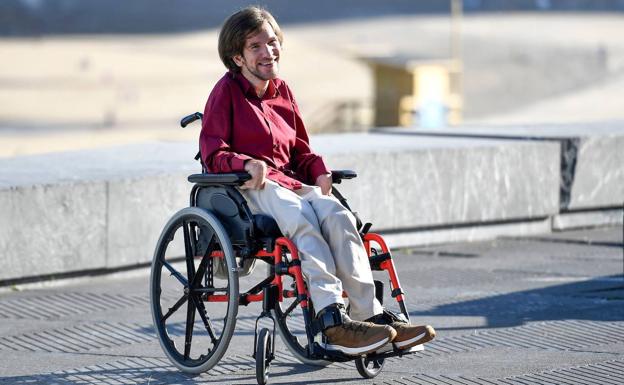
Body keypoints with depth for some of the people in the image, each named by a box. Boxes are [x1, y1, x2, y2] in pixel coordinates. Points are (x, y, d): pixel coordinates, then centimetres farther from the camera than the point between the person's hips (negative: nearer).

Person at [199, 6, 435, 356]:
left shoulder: (282, 91, 22)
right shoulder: (226, 91, 4)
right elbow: (213, 153, -3)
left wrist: (319, 170, 4)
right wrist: (246, 163, -23)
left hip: (291, 182, 6)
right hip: (247, 189, -6)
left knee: (337, 215, -28)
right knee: (302, 217, -37)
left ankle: (371, 315, -37)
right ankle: (333, 322, -49)